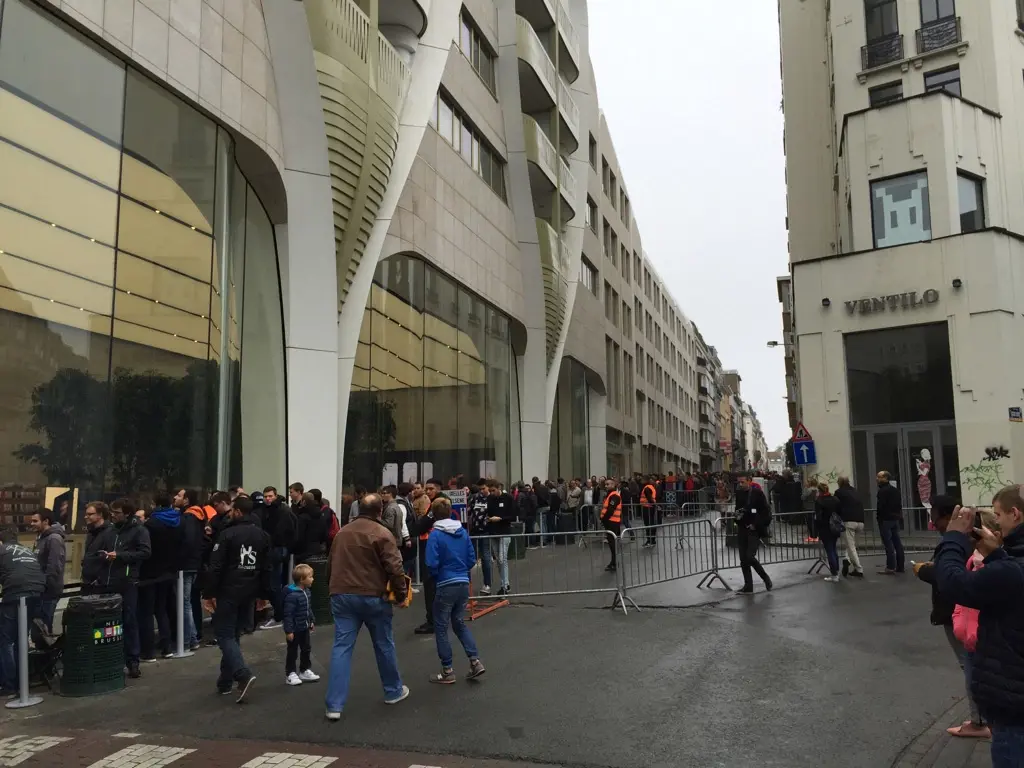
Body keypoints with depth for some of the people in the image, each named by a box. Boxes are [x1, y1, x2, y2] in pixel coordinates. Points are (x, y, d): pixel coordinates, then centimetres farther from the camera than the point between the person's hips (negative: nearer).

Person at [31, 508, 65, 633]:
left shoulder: (54, 539, -18)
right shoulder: (41, 537, 14)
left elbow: (54, 567, -24)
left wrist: (44, 586, -22)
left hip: (49, 589, -10)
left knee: (42, 624, -5)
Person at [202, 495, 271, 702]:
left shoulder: (228, 534, -11)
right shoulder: (263, 535, 7)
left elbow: (216, 567, -14)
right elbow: (266, 569, 9)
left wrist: (209, 593, -9)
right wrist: (263, 595, 14)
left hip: (228, 592, -6)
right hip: (249, 593, 6)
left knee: (224, 634, 0)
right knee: (234, 634, 16)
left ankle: (243, 674, -17)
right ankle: (225, 681, 20)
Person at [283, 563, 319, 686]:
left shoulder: (307, 592, 0)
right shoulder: (292, 595, -28)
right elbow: (288, 614, -27)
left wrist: (311, 621, 19)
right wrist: (288, 631, -25)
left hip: (305, 627, 9)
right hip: (295, 629, -9)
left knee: (306, 649, 17)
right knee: (292, 652, 6)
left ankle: (305, 670, 31)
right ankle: (290, 674, 19)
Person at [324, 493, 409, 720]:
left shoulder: (342, 533, 12)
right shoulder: (382, 534, -8)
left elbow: (331, 565, 20)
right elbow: (395, 569, -14)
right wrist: (401, 595, -3)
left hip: (342, 595, 4)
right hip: (373, 596, -4)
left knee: (341, 647, 3)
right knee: (384, 645, 13)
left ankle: (334, 705, -2)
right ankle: (393, 691, 29)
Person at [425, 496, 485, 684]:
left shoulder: (435, 535, -13)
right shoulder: (463, 532, 4)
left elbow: (432, 564, -15)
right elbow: (472, 559, 7)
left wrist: (436, 575, 5)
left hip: (445, 586, -6)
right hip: (463, 584, 6)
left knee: (441, 628, 9)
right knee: (460, 623, 21)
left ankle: (447, 671, 14)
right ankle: (475, 661, 11)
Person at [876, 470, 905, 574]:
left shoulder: (882, 491, -15)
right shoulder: (895, 489, 14)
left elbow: (880, 506, -19)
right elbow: (900, 504, 17)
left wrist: (878, 518, -9)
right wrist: (899, 516, 20)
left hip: (885, 520, -9)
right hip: (895, 519, 9)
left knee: (888, 544, -8)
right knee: (897, 543, 10)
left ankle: (890, 567, -9)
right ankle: (900, 566, 15)